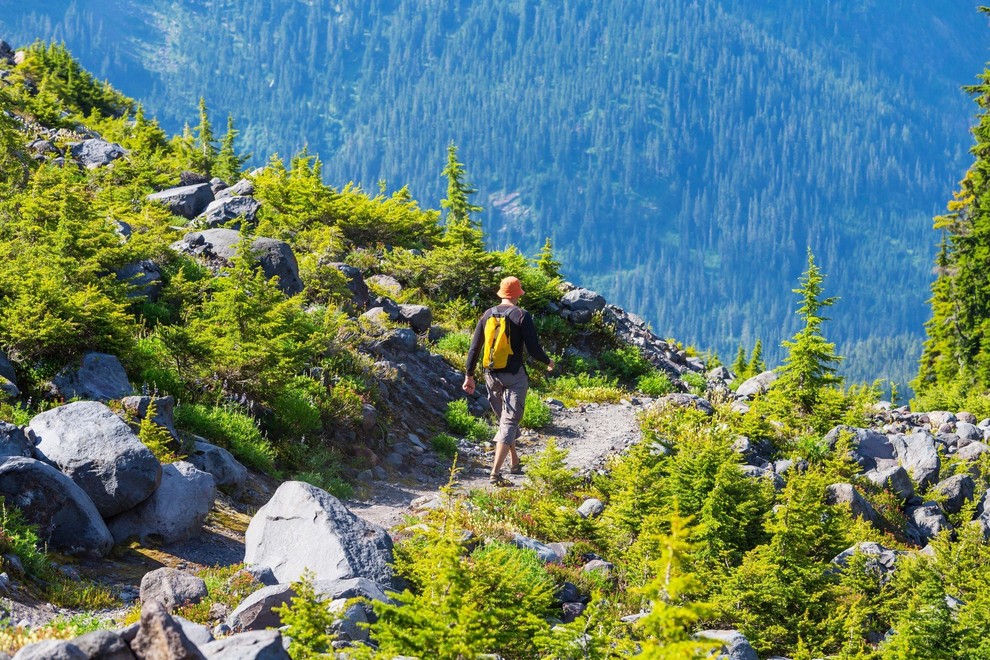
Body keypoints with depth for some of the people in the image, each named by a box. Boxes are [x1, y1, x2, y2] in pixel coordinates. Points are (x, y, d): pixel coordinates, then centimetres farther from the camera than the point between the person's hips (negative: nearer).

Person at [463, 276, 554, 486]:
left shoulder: (488, 315, 6)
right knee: (509, 422, -5)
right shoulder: (522, 316, -9)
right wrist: (548, 362, 8)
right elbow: (533, 348, -12)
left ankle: (514, 463, 33)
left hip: (491, 375, 5)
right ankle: (496, 472, -16)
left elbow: (474, 348, 8)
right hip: (514, 375, -5)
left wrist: (469, 375, 16)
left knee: (504, 419, 22)